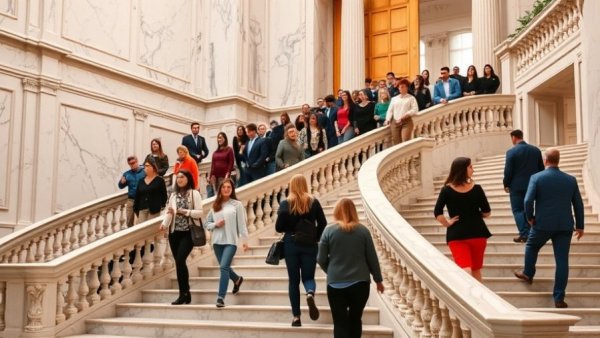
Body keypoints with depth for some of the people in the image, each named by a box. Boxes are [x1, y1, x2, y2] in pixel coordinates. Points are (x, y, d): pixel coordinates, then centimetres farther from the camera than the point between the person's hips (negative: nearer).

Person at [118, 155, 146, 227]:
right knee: (129, 221, 12)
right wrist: (122, 182, -9)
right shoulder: (126, 174, 8)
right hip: (131, 200, 4)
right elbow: (120, 186, 13)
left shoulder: (144, 171, -7)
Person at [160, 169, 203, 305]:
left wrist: (185, 212, -16)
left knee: (180, 260, -16)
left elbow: (200, 213, -7)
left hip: (188, 232, -5)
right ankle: (185, 294, 14)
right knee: (179, 262, 5)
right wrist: (164, 223, -11)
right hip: (174, 232, 5)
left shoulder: (194, 194, 0)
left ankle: (184, 293, -7)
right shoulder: (173, 195, 14)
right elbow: (169, 212, 7)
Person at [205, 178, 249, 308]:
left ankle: (221, 297, -13)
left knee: (224, 267, -16)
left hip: (230, 241, -5)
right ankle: (237, 279, 46)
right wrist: (215, 224, -7)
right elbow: (207, 223, 14)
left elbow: (242, 224, -3)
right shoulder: (215, 205, 11)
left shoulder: (237, 204, -1)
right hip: (217, 241, 5)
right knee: (224, 267, 15)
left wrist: (245, 240, -8)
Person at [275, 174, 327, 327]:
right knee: (308, 277, 11)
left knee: (293, 280, 9)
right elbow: (323, 225, -3)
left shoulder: (286, 203, -3)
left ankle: (296, 317, 5)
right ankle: (310, 294, -24)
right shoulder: (314, 202, 0)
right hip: (309, 245, 0)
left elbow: (279, 227, -5)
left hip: (291, 245, 0)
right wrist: (315, 238, 10)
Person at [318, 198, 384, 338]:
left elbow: (321, 259, -1)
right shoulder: (363, 230, -1)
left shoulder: (329, 230, -4)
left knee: (340, 323, 2)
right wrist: (378, 279, 15)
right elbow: (372, 258, 3)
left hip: (336, 284, -1)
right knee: (355, 319, 18)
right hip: (360, 283, 2)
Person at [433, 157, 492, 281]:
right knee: (476, 269, 18)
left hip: (456, 234, -1)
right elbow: (487, 213, 0)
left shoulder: (446, 190, -8)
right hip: (477, 232, 1)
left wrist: (447, 223, -1)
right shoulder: (476, 189, -6)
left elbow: (437, 213, -14)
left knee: (465, 269, -5)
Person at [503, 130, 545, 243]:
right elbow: (541, 168, 8)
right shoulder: (536, 150, 4)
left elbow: (508, 170, -12)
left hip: (517, 186, -5)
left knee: (517, 210, 3)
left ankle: (524, 234, -6)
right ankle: (528, 233, 15)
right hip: (531, 185, 5)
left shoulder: (511, 152, -13)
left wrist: (506, 184, 1)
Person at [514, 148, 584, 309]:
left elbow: (528, 200, -14)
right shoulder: (571, 179, 4)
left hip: (543, 224, -2)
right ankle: (559, 298, 4)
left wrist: (529, 217, 3)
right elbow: (578, 204, 7)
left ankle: (528, 274, 43)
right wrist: (580, 226, 16)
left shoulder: (536, 178, -6)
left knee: (531, 246, 27)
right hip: (565, 226, 2)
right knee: (562, 260, 3)